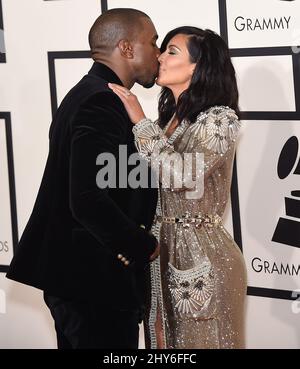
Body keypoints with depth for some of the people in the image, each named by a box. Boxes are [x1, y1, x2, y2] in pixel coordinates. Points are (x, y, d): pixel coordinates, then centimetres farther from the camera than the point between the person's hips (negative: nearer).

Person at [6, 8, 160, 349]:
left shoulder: (88, 92, 13)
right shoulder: (102, 103, -19)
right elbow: (89, 201, -29)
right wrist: (145, 245, -16)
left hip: (71, 272, 10)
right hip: (97, 282, -10)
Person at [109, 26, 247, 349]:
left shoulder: (220, 118, -11)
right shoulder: (168, 117, 11)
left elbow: (182, 175, -24)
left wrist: (141, 122, -18)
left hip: (202, 255, -7)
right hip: (161, 250, 7)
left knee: (200, 340, 2)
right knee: (166, 339, 14)